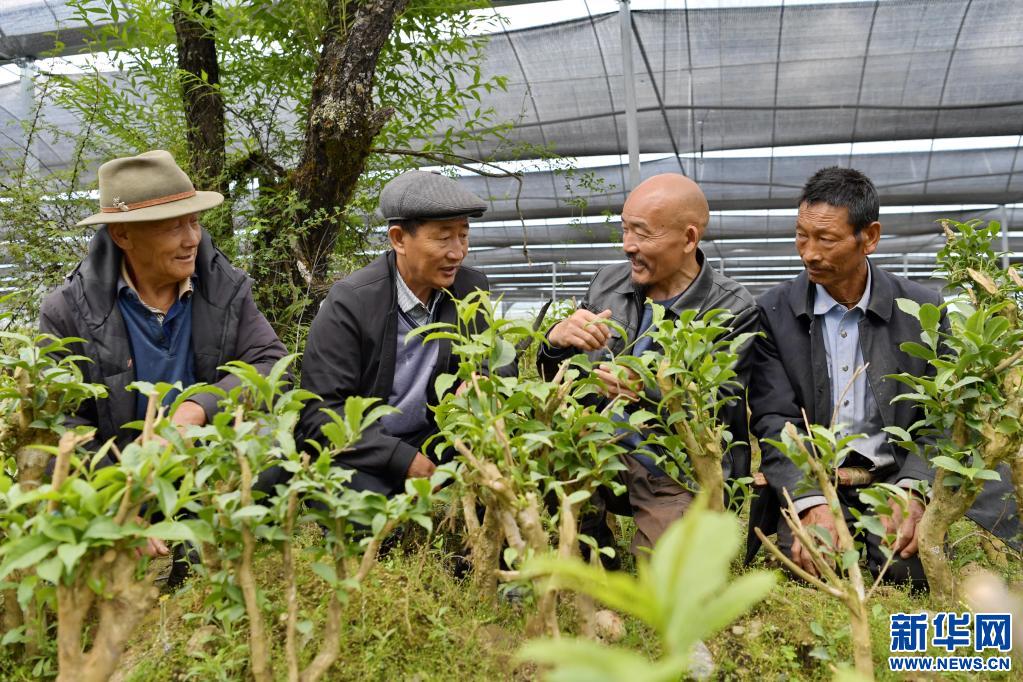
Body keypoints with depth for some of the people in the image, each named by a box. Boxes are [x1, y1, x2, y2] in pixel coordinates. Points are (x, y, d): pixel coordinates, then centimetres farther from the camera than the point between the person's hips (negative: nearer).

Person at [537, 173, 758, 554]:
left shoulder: (732, 311, -9)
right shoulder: (607, 283, 4)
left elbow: (722, 416, -11)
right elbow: (554, 378, 9)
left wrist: (651, 395, -29)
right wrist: (557, 340, -15)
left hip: (676, 479, -4)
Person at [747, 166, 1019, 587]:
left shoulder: (922, 309, 2)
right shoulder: (774, 312, -3)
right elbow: (775, 421, -8)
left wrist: (914, 491, -19)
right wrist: (811, 503, -24)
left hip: (895, 477, 1)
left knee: (914, 566, -24)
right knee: (809, 561, -27)